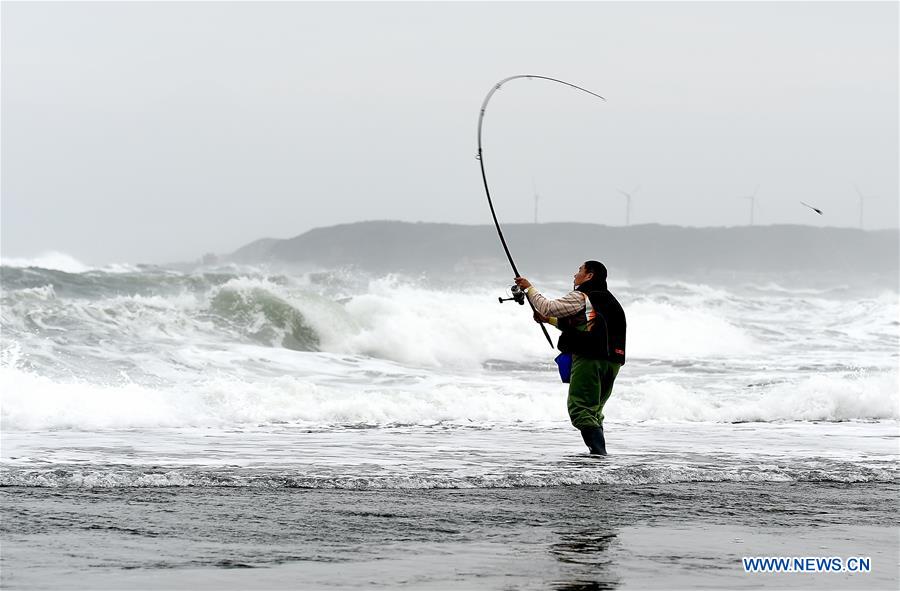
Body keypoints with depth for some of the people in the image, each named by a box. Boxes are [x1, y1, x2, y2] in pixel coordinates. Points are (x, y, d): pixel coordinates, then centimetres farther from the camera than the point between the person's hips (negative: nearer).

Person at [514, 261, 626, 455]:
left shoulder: (580, 297, -3)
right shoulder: (607, 299, 24)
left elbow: (549, 307, -6)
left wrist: (529, 288, 7)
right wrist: (549, 320, 35)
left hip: (589, 359, -8)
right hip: (611, 361, 8)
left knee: (580, 409, -10)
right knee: (594, 410, 16)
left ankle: (599, 453, -23)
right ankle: (599, 453, 8)